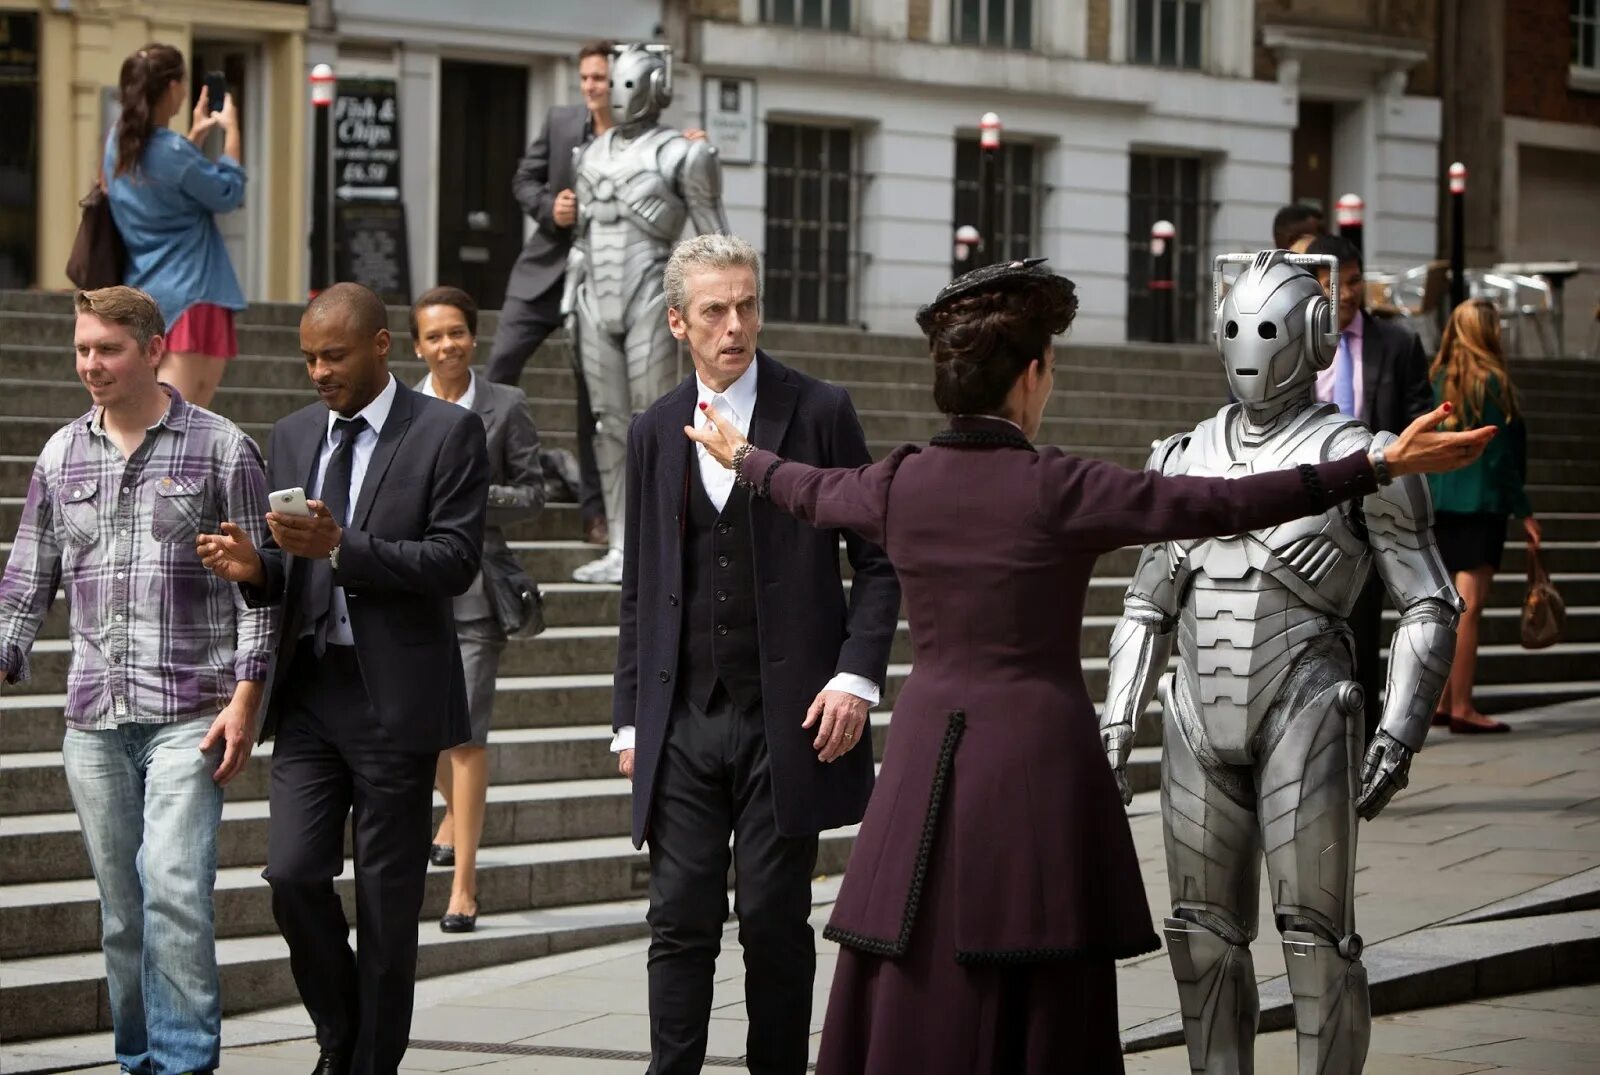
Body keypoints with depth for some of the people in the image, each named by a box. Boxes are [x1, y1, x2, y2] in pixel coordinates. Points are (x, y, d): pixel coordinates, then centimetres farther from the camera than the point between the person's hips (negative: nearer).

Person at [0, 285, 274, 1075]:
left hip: (188, 714, -4)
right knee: (120, 904, 8)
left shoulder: (221, 450, 0)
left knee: (175, 888, -15)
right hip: (93, 717, 4)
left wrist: (245, 698, -8)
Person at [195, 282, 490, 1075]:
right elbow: (288, 568, 17)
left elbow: (455, 561, -13)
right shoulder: (293, 436, 13)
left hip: (396, 695, -4)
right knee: (294, 874, -6)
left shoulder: (447, 433, -4)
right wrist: (255, 566, -7)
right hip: (309, 688, 4)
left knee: (387, 898, 2)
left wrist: (340, 548, -22)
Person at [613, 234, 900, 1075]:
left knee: (775, 922, 2)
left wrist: (857, 675, -10)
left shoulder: (819, 412, 0)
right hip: (684, 723, 3)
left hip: (787, 721, -3)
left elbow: (877, 559, 1)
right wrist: (631, 720, 9)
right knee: (680, 920, 0)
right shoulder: (655, 433, 11)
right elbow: (640, 590, 14)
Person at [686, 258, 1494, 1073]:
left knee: (911, 1005, 7)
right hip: (1035, 759, -5)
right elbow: (1222, 505, -15)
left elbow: (810, 491, 24)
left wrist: (741, 456, 47)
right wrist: (1377, 469, -12)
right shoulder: (1057, 489, -12)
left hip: (926, 759, 5)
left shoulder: (900, 484, 2)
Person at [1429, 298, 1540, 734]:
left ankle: (1442, 701, 17)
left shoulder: (1440, 379, 5)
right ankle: (1461, 708, -6)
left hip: (1440, 504, 6)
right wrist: (1523, 511, -5)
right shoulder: (1491, 381, -11)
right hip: (1481, 503, -6)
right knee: (1470, 605, -6)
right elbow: (1499, 454, -12)